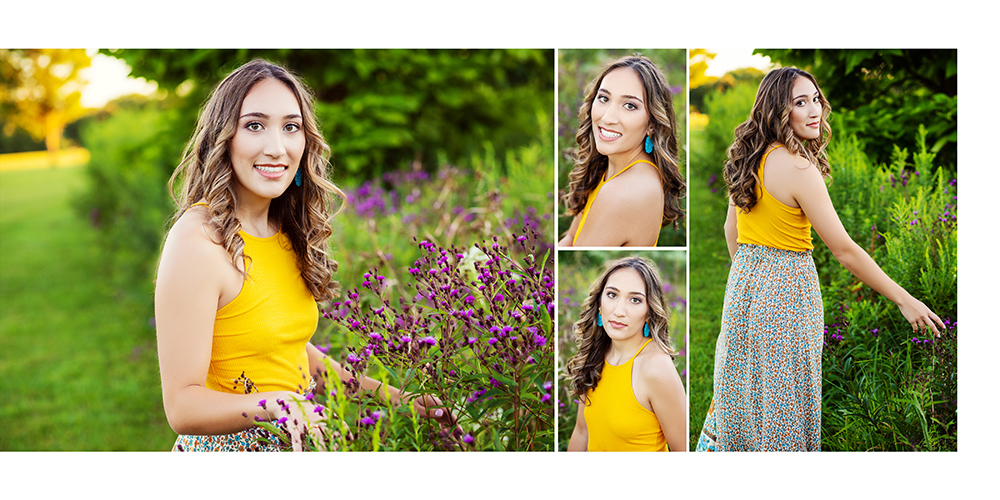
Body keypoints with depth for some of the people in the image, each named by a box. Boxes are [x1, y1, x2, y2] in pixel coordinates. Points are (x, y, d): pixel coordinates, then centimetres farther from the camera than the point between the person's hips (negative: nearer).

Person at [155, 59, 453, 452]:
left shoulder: (287, 233, 5)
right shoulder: (198, 240, -18)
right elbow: (182, 405, -20)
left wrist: (394, 396, 9)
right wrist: (274, 405, -36)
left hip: (296, 440, 5)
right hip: (226, 448, -4)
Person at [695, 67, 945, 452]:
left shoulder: (750, 159, 3)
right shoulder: (799, 168, -22)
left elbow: (731, 229, 14)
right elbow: (844, 250, -19)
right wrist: (904, 300, -12)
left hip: (743, 279, 8)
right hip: (786, 289, -8)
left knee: (743, 386, 21)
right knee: (782, 396, 5)